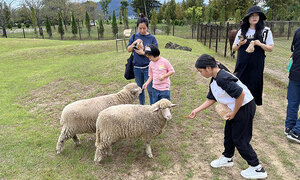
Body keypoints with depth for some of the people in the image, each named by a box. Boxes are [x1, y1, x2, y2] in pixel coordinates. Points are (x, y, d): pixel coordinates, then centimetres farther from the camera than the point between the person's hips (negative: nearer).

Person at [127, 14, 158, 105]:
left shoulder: (152, 38, -4)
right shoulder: (134, 36, 4)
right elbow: (129, 50, 5)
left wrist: (143, 53, -18)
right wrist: (134, 43, -13)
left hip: (148, 67, -3)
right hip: (137, 67, 3)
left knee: (150, 89, 0)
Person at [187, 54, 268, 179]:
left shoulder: (223, 79, -27)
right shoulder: (214, 81, 6)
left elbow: (241, 94, -29)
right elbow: (211, 99, 13)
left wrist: (233, 113, -17)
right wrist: (196, 111, 9)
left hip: (245, 107, -10)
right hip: (236, 108, 10)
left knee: (239, 139, 1)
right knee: (228, 133, 19)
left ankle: (257, 169, 17)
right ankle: (227, 158, 40)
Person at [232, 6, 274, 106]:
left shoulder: (266, 31, 1)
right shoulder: (242, 31, 6)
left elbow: (271, 49, 0)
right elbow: (234, 48, 10)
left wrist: (260, 44, -18)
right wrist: (239, 44, -12)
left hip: (256, 65, -1)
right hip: (242, 65, 2)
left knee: (253, 86, 3)